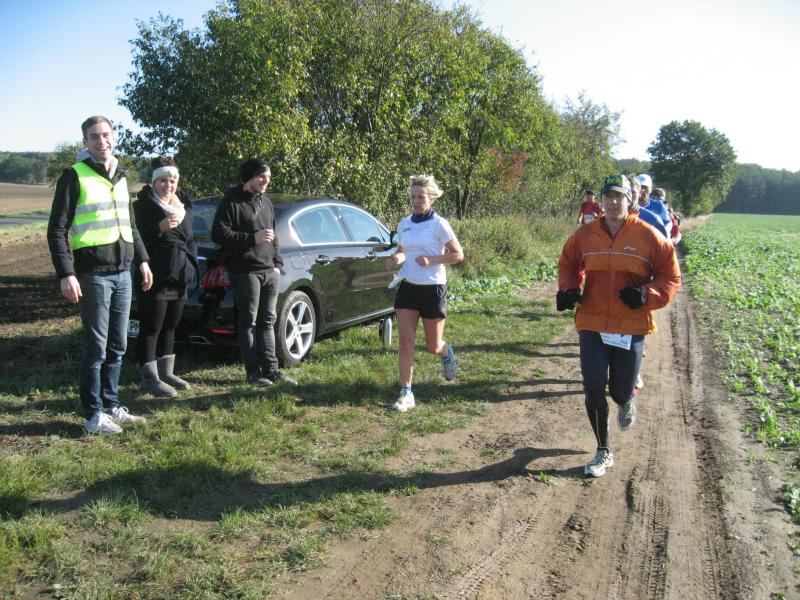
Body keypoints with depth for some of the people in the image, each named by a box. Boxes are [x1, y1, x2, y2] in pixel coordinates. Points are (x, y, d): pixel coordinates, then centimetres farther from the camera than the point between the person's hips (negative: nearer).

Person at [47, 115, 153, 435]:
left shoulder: (120, 176, 14)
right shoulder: (74, 175, -6)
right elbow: (57, 230, -9)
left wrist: (142, 260, 19)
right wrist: (66, 274, -16)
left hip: (122, 273, 6)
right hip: (93, 274, -6)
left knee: (117, 346, 12)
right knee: (96, 347, -1)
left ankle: (111, 405, 24)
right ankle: (93, 415, 9)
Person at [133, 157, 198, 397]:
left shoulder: (183, 205, 16)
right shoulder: (143, 205, -5)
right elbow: (138, 239, -12)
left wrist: (191, 266, 14)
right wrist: (161, 228, -27)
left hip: (179, 276, 7)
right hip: (155, 276, -7)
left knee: (170, 326, 14)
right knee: (151, 328, -4)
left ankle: (166, 372, 24)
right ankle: (150, 378, 1)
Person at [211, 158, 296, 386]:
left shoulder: (266, 203, 18)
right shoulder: (231, 202, -5)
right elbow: (219, 234, -13)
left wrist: (277, 264, 14)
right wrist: (252, 238, -18)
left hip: (270, 272, 7)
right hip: (246, 271, -7)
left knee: (267, 321, 10)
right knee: (248, 323, -1)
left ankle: (271, 369, 15)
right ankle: (253, 372, 5)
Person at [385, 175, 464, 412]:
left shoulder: (439, 224, -9)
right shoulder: (404, 224, 7)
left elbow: (458, 255, -6)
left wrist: (431, 260, -20)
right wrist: (395, 259, -3)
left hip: (432, 288, -4)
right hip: (407, 288, 4)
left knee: (433, 346, 8)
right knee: (405, 342, -6)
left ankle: (447, 354, 44)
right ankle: (406, 393, 1)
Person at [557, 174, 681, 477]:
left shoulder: (648, 236, -6)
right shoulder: (584, 235, 1)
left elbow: (671, 276, 1)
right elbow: (567, 264, 17)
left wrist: (648, 295, -17)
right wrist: (568, 290, -1)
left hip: (631, 328, -1)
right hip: (592, 326, 2)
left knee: (620, 392, 7)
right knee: (594, 390, 0)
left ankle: (627, 402, 48)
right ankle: (604, 452, 19)